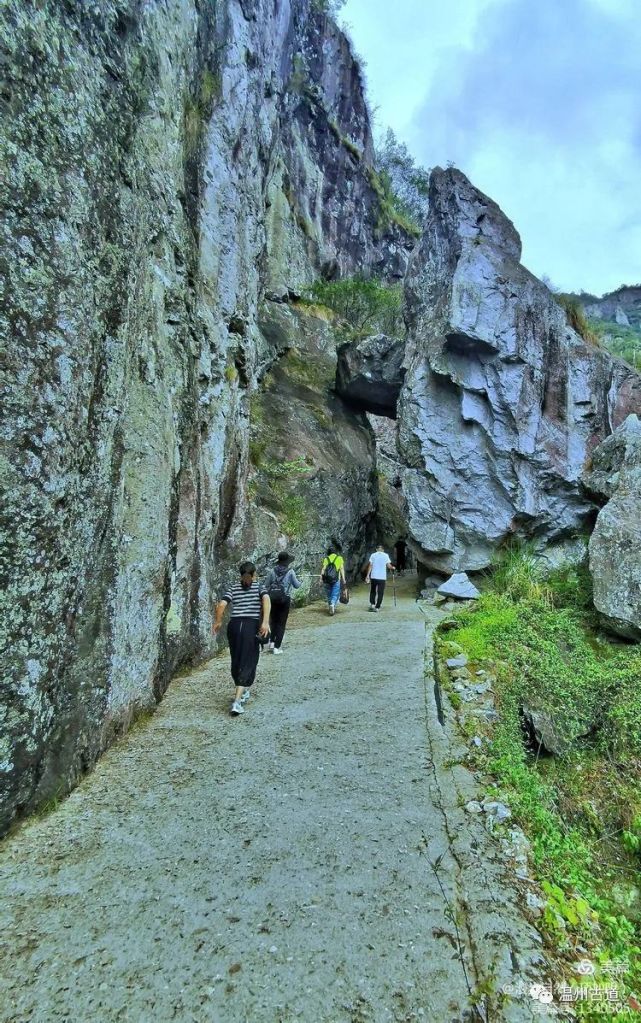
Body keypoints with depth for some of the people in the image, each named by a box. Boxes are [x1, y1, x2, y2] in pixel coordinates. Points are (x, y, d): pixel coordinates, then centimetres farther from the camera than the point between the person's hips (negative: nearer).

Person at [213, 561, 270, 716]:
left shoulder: (233, 588, 13)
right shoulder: (259, 587, 9)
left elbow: (221, 605, -2)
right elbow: (266, 599, -13)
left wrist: (218, 622, 11)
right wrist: (265, 622, -18)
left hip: (234, 625, 3)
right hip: (252, 626, -3)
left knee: (236, 661, 19)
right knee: (248, 663, 0)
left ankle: (243, 691, 35)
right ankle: (237, 701, -11)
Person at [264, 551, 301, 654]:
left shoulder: (272, 571, 1)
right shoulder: (290, 571, -6)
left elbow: (266, 585, 3)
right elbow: (296, 585, 1)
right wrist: (299, 582, 23)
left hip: (273, 598, 3)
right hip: (285, 599, -2)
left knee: (273, 620, 21)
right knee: (281, 623, 5)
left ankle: (272, 642, 13)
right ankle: (277, 647, 3)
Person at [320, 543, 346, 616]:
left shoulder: (326, 558, 4)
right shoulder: (340, 558, 1)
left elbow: (323, 568, -5)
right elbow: (342, 570, -2)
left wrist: (321, 578, -8)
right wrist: (343, 580, 0)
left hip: (327, 580, 2)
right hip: (336, 580, -2)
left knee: (329, 594, 15)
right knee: (335, 594, -1)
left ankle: (330, 607, 22)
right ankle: (332, 604, -25)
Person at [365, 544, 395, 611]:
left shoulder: (373, 555, 3)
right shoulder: (386, 555, 1)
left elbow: (370, 565, -2)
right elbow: (388, 565, -3)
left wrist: (367, 575, 0)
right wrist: (392, 567, 19)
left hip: (373, 576, 1)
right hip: (382, 577, -1)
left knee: (373, 591, 17)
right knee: (380, 593, 4)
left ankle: (372, 604, 4)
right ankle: (377, 607, 1)